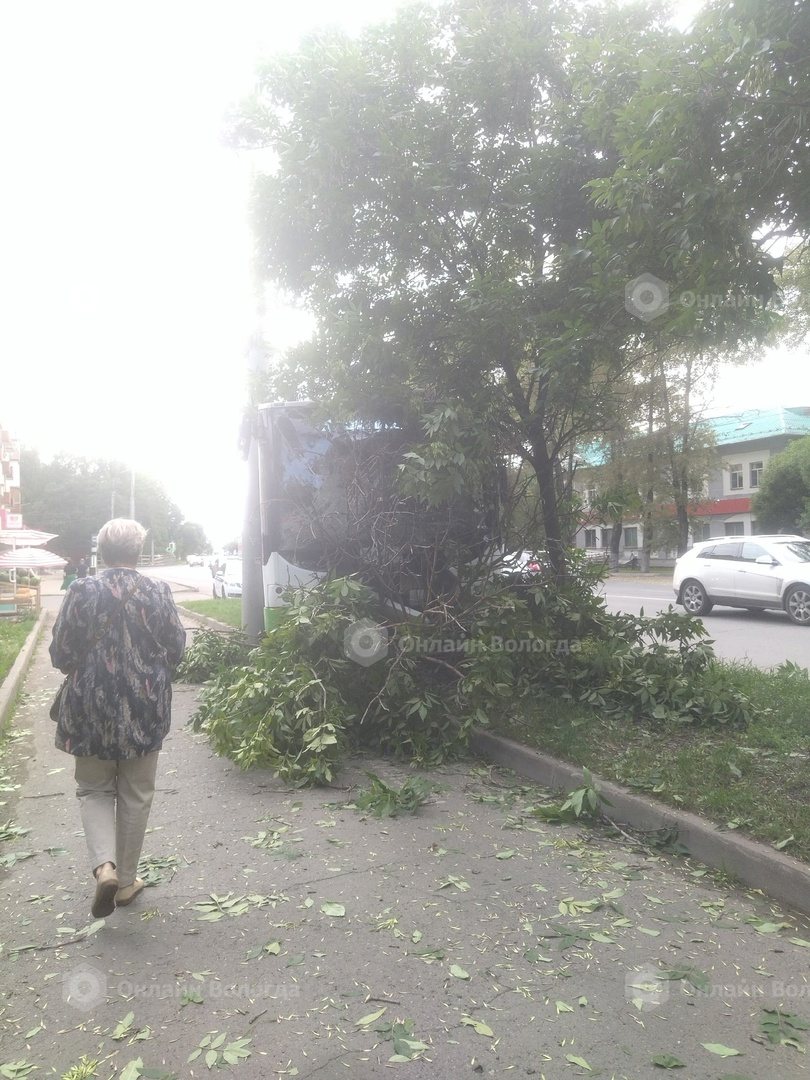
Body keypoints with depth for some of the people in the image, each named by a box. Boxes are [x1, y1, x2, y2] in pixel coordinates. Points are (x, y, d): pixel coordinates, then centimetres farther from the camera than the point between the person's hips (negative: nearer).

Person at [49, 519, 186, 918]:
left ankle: (104, 866, -2)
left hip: (92, 709, 0)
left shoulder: (83, 591, -9)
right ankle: (126, 881, 25)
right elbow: (176, 648, 0)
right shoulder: (158, 591, -7)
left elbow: (61, 654, -5)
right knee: (135, 796, 15)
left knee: (95, 790, 18)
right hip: (145, 709, 1)